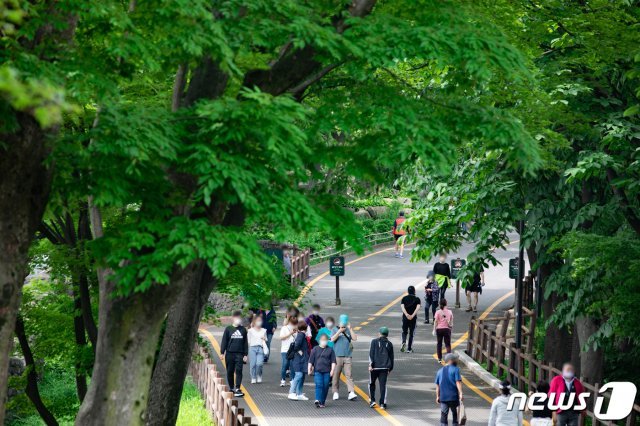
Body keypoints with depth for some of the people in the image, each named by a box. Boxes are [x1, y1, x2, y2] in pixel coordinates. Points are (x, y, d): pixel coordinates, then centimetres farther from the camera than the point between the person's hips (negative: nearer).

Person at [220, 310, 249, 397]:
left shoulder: (243, 330, 8)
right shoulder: (228, 329, 3)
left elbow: (245, 343, 11)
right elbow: (224, 341, 4)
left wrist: (245, 354, 7)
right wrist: (222, 353, -2)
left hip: (239, 354, 0)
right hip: (230, 353, 0)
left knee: (239, 371, -11)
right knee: (230, 372, 6)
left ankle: (237, 389, -15)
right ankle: (231, 388, 19)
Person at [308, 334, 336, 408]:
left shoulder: (330, 350, 7)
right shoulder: (315, 349, 6)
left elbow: (333, 361, 6)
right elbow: (311, 360, 9)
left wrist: (332, 370, -3)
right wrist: (309, 369, 4)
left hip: (327, 372, 1)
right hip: (317, 371, -1)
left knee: (325, 387, 3)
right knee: (319, 385, -14)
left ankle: (322, 402, 13)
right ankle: (318, 400, -24)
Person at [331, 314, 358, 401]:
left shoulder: (348, 330, 10)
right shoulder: (335, 330, 6)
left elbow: (355, 338, -2)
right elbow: (332, 339, -8)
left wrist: (350, 329, -7)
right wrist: (340, 331, -14)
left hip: (347, 356, 0)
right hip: (337, 356, 0)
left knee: (348, 374, -7)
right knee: (336, 375, 3)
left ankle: (351, 393, -15)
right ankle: (336, 392, 13)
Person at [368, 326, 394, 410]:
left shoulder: (374, 342, 1)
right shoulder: (389, 344, 10)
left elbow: (371, 354, -8)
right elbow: (391, 357, 14)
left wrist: (371, 364, -10)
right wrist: (390, 368, 21)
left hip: (375, 366, -2)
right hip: (385, 367, 2)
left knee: (372, 383, 15)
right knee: (383, 385, 1)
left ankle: (372, 400, 9)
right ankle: (383, 403, -6)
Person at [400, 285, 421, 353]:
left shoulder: (404, 298, 4)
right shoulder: (417, 299, 0)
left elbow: (402, 306, -11)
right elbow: (418, 307, -16)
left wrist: (407, 315, -21)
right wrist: (413, 315, -21)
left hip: (405, 317, 1)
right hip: (413, 318, -1)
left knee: (404, 332, 15)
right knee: (411, 333, 9)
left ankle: (404, 342, -14)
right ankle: (409, 349, 8)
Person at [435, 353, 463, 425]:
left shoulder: (440, 371, 12)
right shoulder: (455, 369, -4)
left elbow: (437, 386, 13)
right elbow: (458, 382, -14)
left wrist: (437, 396, 18)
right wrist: (460, 393, -19)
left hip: (443, 397, 3)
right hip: (454, 397, -3)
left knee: (443, 415, 1)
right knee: (455, 414, 12)